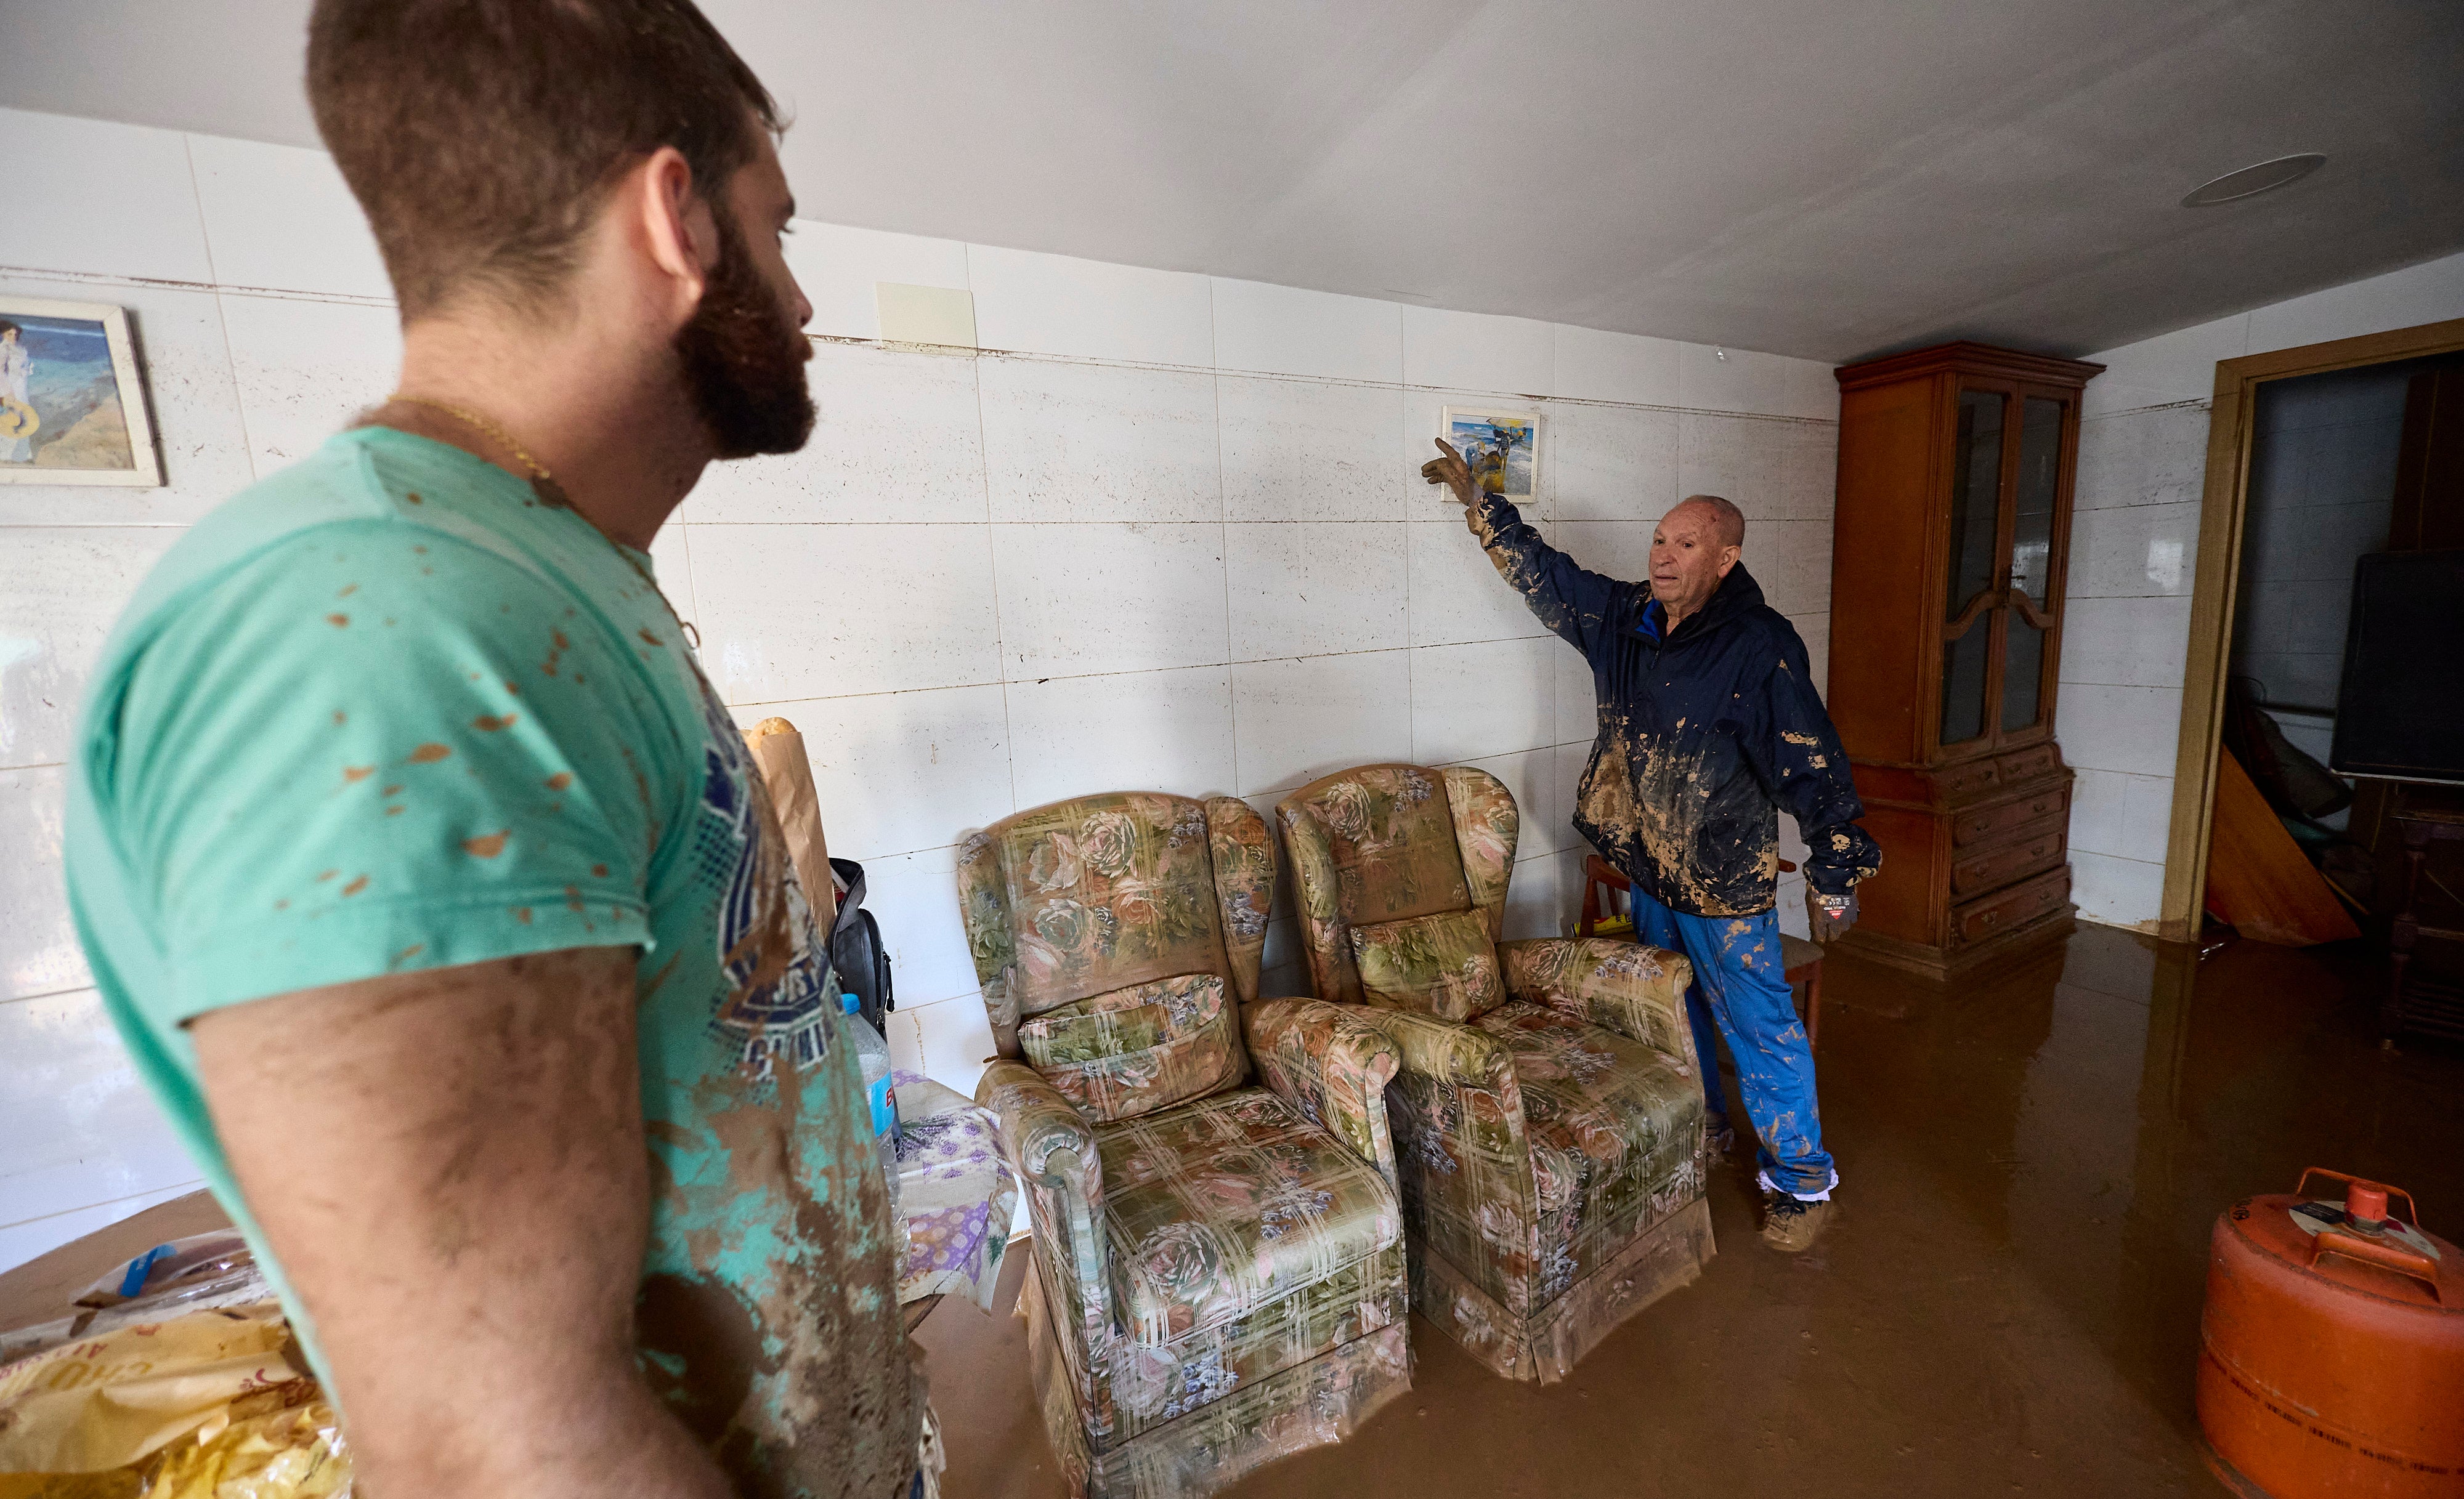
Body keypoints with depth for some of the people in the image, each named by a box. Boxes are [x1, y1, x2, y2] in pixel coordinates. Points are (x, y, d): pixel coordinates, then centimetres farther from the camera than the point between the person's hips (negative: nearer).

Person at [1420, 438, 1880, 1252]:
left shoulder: (1761, 648, -19)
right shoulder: (1625, 618, 0)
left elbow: (1814, 766, -16)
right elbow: (1543, 571, 12)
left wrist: (1834, 874, -14)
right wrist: (1476, 500, 15)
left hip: (1724, 884, -7)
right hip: (1646, 868, 7)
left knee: (1760, 1030, 5)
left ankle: (1801, 1181, 25)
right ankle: (1697, 1128, 45)